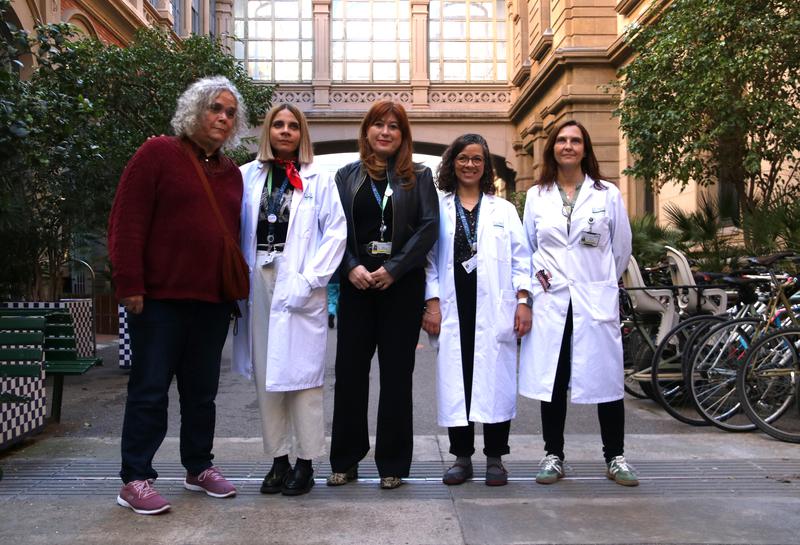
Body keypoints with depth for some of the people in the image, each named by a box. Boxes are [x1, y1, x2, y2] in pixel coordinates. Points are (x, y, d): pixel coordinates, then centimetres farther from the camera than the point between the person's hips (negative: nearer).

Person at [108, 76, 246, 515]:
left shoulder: (231, 173, 14)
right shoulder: (158, 154, -3)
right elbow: (126, 223, -9)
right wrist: (130, 285, -14)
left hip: (213, 301, 6)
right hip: (160, 298, -6)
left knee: (202, 391, 14)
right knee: (150, 390, 2)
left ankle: (198, 468, 28)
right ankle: (134, 480, 13)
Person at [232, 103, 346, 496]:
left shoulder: (319, 180, 3)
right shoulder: (248, 176, 10)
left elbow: (336, 232, -3)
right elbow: (235, 228, 7)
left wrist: (308, 279, -12)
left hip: (299, 286, -3)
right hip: (258, 283, 3)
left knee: (301, 373, 0)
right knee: (265, 375, 8)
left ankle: (305, 462, 12)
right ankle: (278, 459, 20)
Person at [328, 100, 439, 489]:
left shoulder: (418, 177, 9)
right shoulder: (347, 176, 13)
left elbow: (429, 226, -2)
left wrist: (394, 269, -11)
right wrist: (352, 267, -11)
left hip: (402, 284, -1)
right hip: (356, 283, 2)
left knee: (397, 373, 3)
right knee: (350, 370, 3)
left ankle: (392, 464, 14)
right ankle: (345, 460, 16)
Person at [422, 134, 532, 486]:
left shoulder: (503, 209, 13)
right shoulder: (438, 208, 10)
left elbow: (520, 259, 8)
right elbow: (430, 259, 6)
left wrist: (523, 302, -1)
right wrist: (432, 303, -3)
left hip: (494, 308, 0)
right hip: (453, 308, 0)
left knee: (495, 380, 1)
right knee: (455, 381, 3)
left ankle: (495, 458, 14)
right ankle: (461, 457, 15)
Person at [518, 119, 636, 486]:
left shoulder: (607, 194, 5)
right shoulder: (536, 195, 9)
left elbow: (622, 246, 11)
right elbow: (527, 244, 18)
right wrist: (537, 271, 4)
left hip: (596, 300, -1)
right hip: (551, 299, 1)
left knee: (606, 379, 1)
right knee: (552, 380, 4)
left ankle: (615, 458, 16)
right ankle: (553, 457, 16)